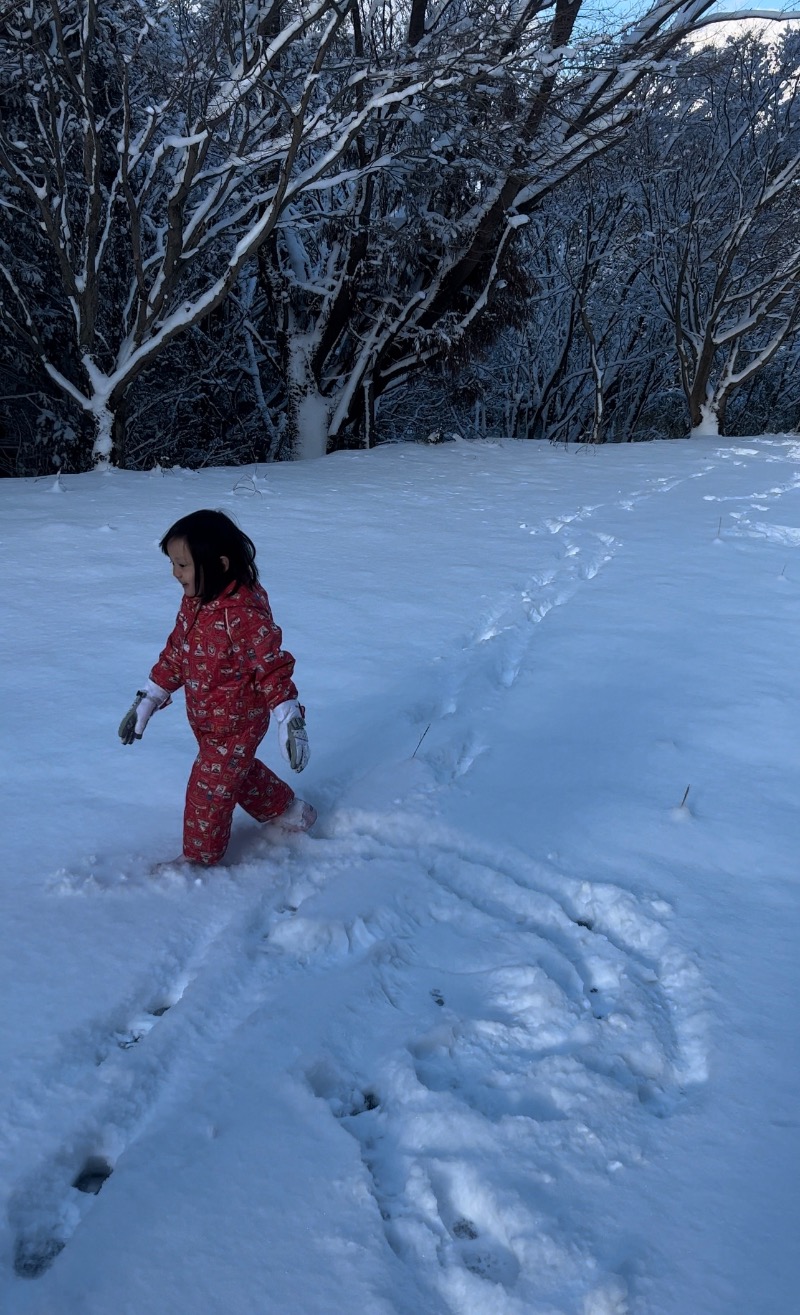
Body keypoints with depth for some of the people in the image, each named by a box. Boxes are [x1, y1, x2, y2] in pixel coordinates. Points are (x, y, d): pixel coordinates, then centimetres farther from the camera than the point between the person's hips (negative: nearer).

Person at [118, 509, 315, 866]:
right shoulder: (193, 602, -3)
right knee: (239, 771, 26)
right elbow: (175, 653, 9)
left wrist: (289, 721, -30)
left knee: (209, 789, 5)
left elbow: (272, 666, -28)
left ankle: (199, 858, 26)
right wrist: (147, 700, 11)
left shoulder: (244, 613, -31)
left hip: (236, 725, -9)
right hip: (206, 721, 9)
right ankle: (287, 811, 48)